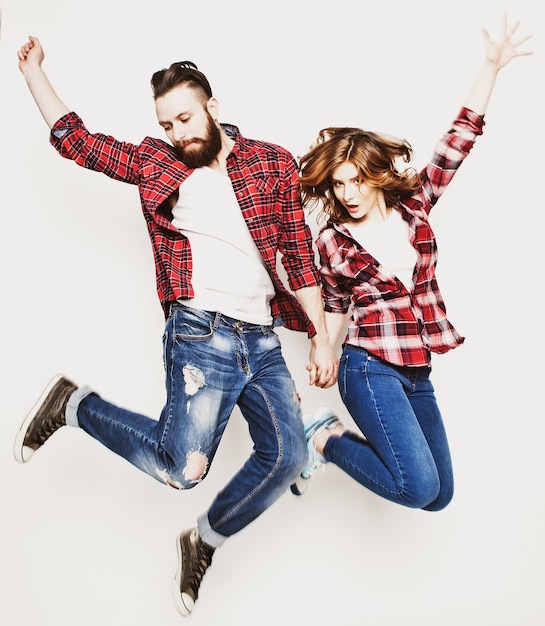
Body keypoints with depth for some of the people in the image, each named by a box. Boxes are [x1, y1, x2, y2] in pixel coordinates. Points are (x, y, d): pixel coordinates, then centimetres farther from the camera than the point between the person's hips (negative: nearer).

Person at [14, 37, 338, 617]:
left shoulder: (273, 163, 7)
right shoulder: (155, 164, 7)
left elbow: (298, 253, 7)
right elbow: (74, 139, 16)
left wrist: (321, 337, 5)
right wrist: (33, 69, 17)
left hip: (262, 337, 4)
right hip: (200, 332, -3)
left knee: (287, 454, 1)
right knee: (181, 467, -9)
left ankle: (203, 541, 24)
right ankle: (75, 404, 14)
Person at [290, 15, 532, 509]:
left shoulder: (414, 206, 3)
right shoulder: (333, 240, -3)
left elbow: (460, 139, 3)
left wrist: (492, 65, 1)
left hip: (417, 374, 5)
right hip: (370, 368, -5)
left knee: (439, 496, 13)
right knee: (417, 486, -19)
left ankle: (341, 439, 25)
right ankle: (326, 439, 3)